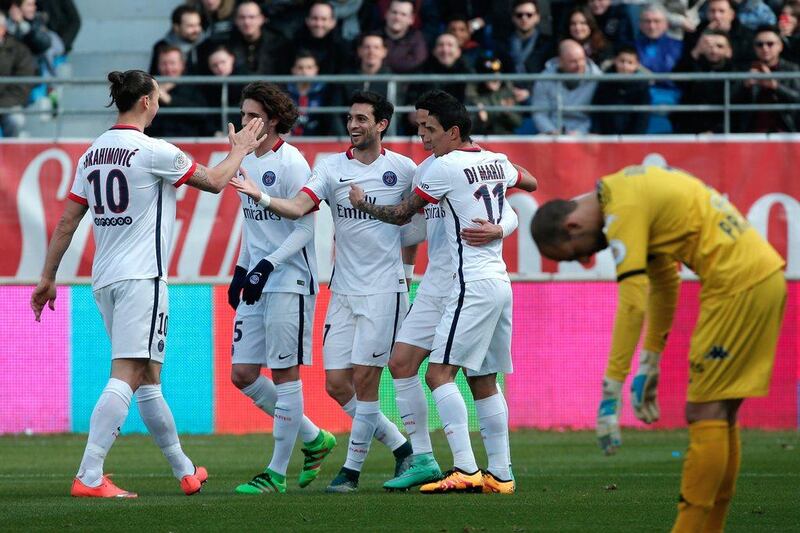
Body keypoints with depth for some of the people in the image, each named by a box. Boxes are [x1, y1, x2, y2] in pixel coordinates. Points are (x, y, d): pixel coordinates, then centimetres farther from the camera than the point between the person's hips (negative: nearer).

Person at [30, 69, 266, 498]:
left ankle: (184, 471, 27)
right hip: (141, 278, -8)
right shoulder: (153, 152, -10)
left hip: (104, 280, 8)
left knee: (147, 380, 15)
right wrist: (240, 151, 20)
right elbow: (214, 181, 1)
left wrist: (48, 277, 18)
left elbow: (67, 222, 12)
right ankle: (89, 477, -24)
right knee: (127, 376, -13)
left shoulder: (92, 154, 10)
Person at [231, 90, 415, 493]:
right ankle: (400, 446, 18)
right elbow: (297, 207, -12)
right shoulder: (331, 168, 3)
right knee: (336, 384, 1)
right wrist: (260, 196, -28)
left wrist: (406, 269, 11)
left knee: (363, 380, -8)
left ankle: (353, 468, 2)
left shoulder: (403, 169, 0)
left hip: (385, 289, -3)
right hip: (343, 290, 3)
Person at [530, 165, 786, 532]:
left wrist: (612, 388, -19)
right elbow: (663, 281, 26)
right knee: (720, 415, 11)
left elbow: (632, 302, -20)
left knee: (704, 414, -8)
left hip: (738, 284, -10)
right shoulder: (635, 192, 17)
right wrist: (650, 364, 27)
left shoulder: (624, 211, -13)